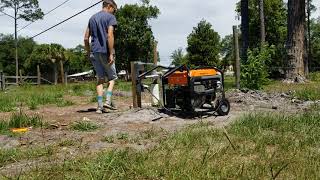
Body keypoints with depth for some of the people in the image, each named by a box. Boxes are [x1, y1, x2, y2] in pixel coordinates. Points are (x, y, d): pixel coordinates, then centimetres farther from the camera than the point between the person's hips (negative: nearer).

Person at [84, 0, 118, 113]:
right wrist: (111, 54, -15)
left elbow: (86, 38, 16)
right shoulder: (110, 17, -1)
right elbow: (110, 36, -15)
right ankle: (108, 101, -5)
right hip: (105, 52, -5)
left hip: (94, 52, 5)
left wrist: (88, 53, 22)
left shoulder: (92, 18, 18)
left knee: (100, 79, 9)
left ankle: (100, 106, 3)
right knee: (112, 77, 9)